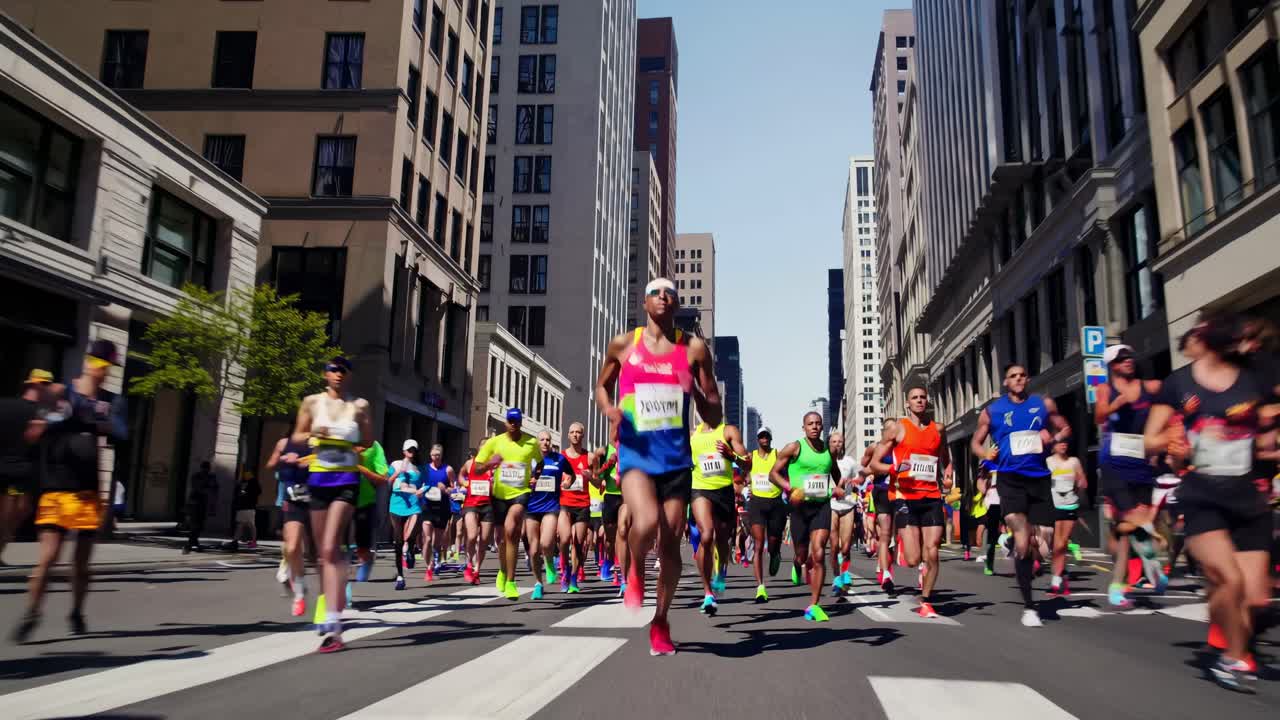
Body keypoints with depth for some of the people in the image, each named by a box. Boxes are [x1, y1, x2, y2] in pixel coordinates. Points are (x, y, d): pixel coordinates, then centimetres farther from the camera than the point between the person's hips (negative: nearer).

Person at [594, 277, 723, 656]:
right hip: (635, 452, -1)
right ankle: (635, 572, 9)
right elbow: (602, 385, 21)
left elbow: (715, 417, 6)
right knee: (646, 522, -26)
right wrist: (608, 408, -2)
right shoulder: (623, 345, 5)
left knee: (671, 542, 5)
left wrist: (696, 392, -15)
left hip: (676, 455, 2)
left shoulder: (694, 349, 4)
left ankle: (660, 623, 26)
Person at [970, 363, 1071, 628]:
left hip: (1039, 477, 3)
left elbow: (1065, 429, 18)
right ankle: (1028, 606, -4)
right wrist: (986, 454, -11)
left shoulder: (1044, 404, 9)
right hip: (1010, 478, -3)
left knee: (1039, 543, 3)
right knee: (1022, 543, -14)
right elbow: (975, 442, 11)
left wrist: (1053, 438, -4)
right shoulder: (992, 411, 5)